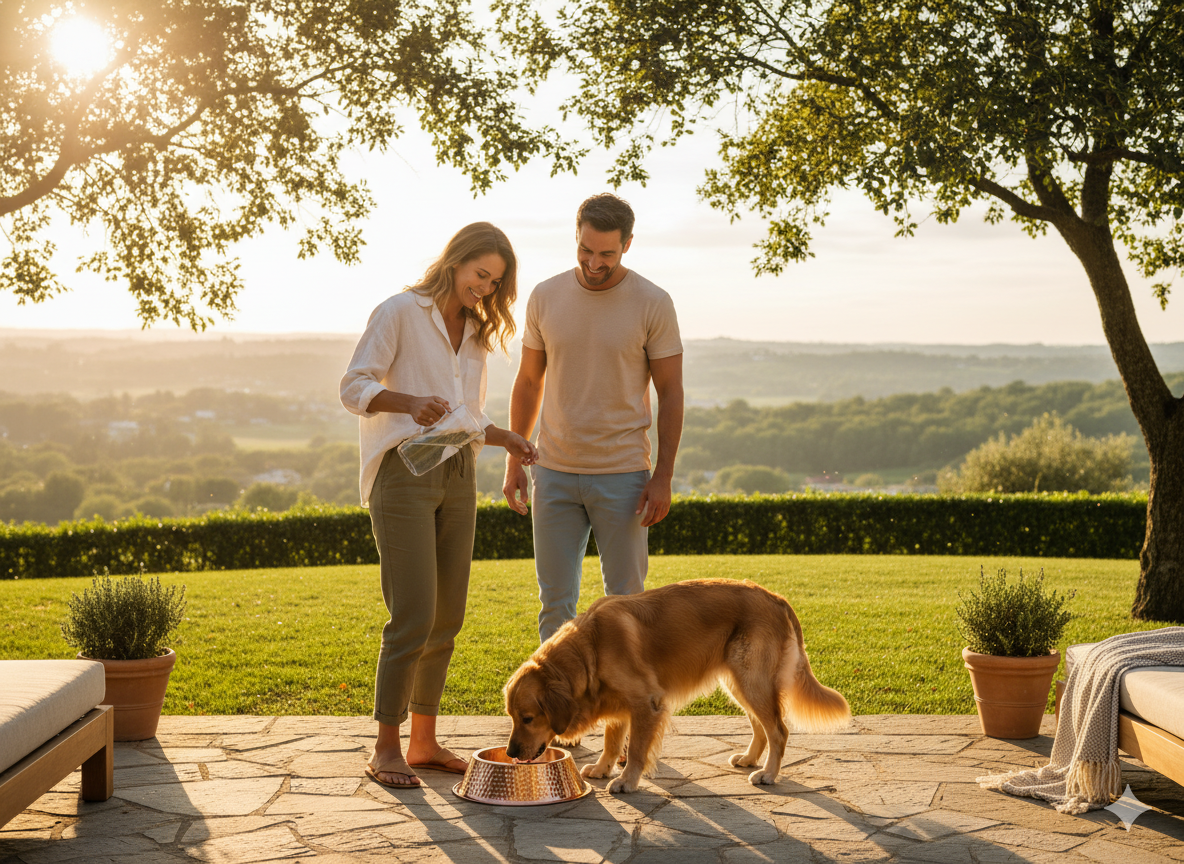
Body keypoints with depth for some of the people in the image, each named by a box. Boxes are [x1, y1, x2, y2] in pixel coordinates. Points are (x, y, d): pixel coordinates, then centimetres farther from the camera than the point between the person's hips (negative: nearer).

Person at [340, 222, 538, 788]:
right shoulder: (400, 312, -3)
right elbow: (353, 387, -10)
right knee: (413, 616, -11)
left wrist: (506, 440, 6)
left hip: (457, 475, 7)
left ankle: (424, 741, 17)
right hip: (404, 470, -7)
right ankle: (385, 748, 0)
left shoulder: (476, 332, 18)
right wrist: (409, 402, -27)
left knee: (447, 618, 7)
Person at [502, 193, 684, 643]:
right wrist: (513, 462, 8)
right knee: (555, 603, 5)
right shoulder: (545, 297, 2)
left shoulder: (653, 304, -6)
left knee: (625, 599, 4)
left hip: (622, 474, -2)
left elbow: (671, 393, -3)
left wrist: (663, 477, -9)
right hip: (555, 472, 3)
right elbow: (528, 383, 11)